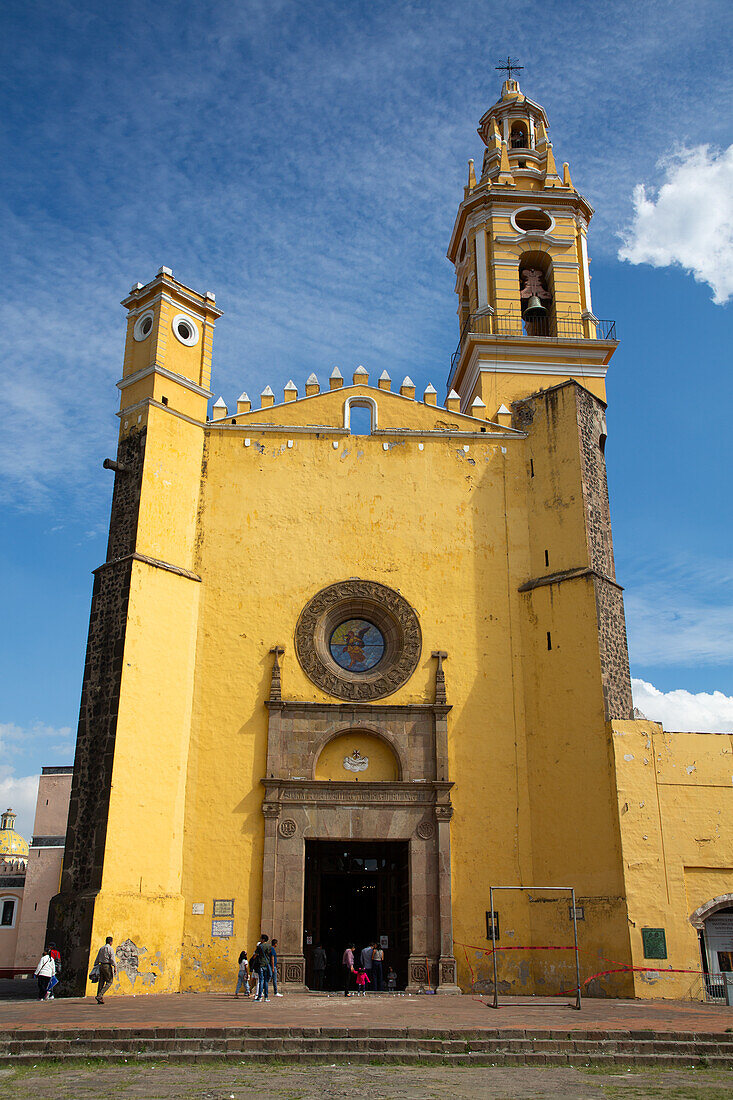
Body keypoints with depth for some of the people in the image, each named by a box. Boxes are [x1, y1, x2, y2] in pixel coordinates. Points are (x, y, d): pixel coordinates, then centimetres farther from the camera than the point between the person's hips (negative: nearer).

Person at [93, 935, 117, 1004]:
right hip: (107, 966, -7)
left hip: (101, 966, 7)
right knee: (109, 982, -1)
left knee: (101, 982, 7)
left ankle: (100, 1000, 6)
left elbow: (97, 959, 19)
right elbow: (112, 958, -14)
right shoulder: (110, 948, -6)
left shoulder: (101, 949, 16)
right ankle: (100, 995, -14)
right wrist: (115, 967, -14)